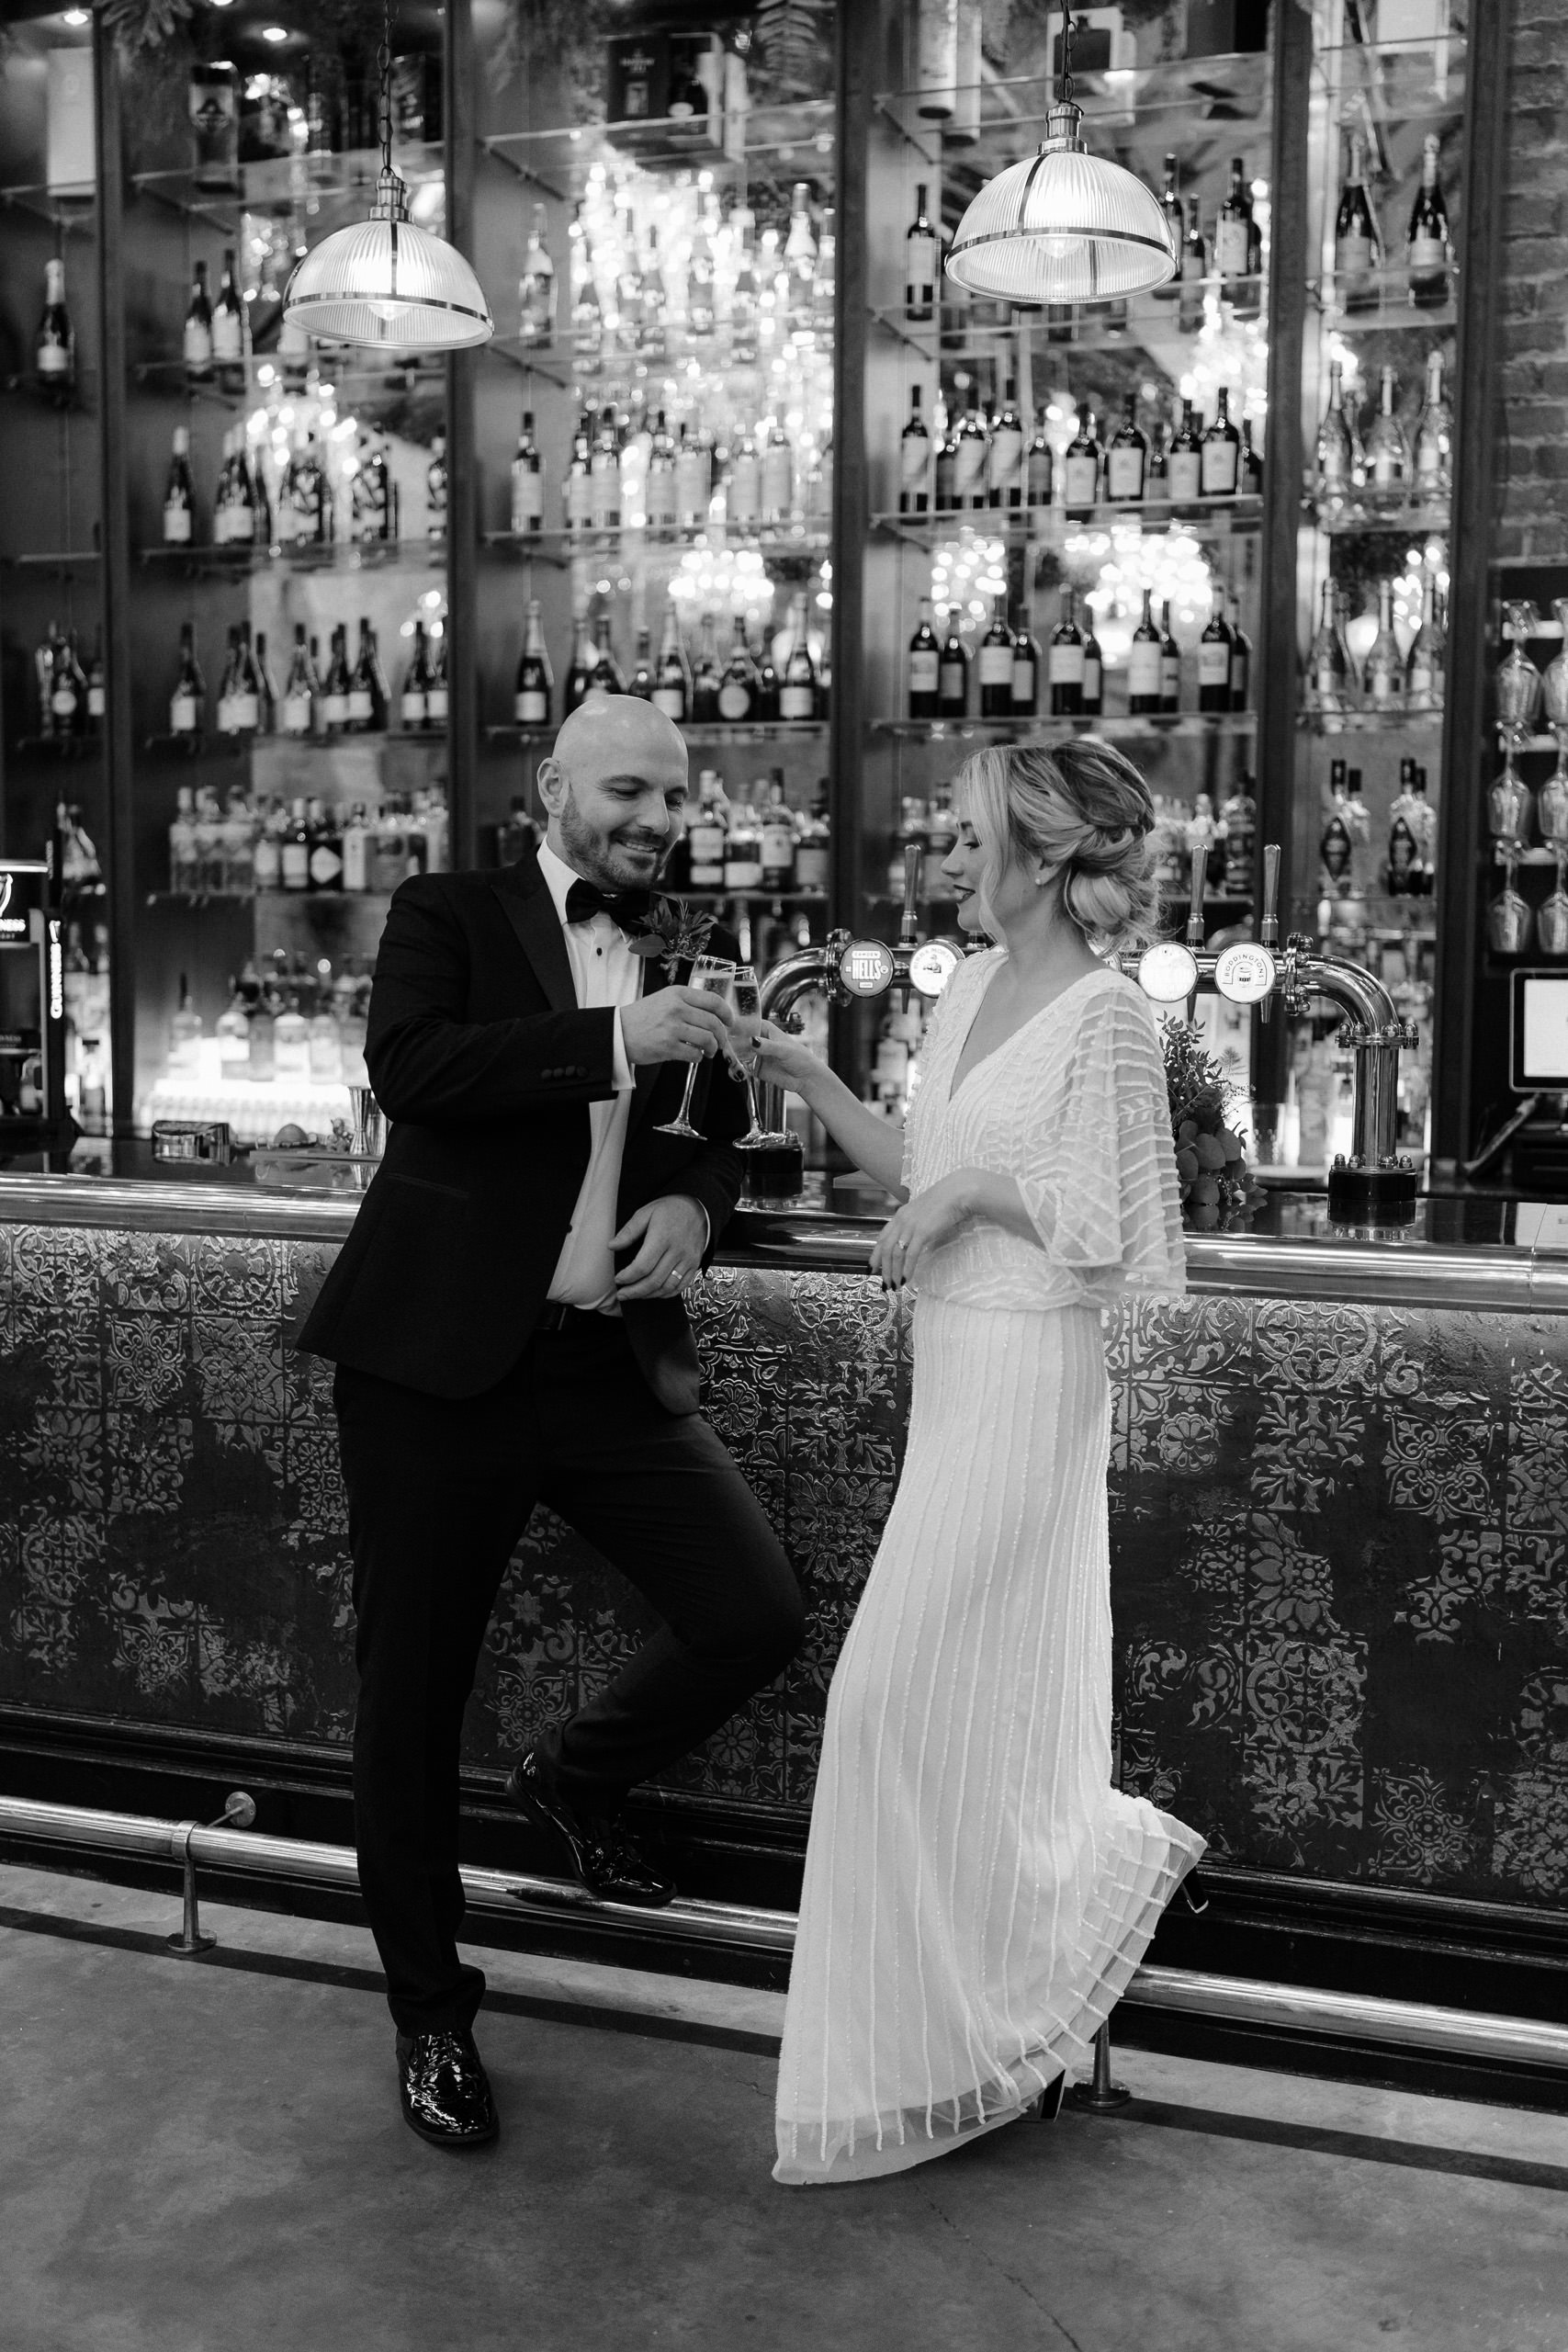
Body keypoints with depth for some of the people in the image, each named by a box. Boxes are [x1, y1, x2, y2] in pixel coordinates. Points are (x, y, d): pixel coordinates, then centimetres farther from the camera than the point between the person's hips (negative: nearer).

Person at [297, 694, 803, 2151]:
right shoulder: (449, 915, 1)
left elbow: (714, 1129, 22)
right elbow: (407, 1063, -17)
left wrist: (696, 1199, -1)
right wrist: (612, 1036, -26)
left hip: (615, 1363, 4)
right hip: (441, 1359, -3)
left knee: (757, 1615, -6)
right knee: (412, 1693, 5)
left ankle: (577, 1778, 26)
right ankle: (430, 2015, 26)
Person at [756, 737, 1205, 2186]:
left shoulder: (1107, 1016, -13)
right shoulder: (972, 991, 10)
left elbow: (1112, 1235, -14)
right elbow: (914, 1165, 16)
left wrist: (976, 1187, -14)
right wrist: (812, 1083, 5)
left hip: (1026, 1377, -8)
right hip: (954, 1369, 8)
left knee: (917, 1689, -2)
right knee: (999, 1698, 16)